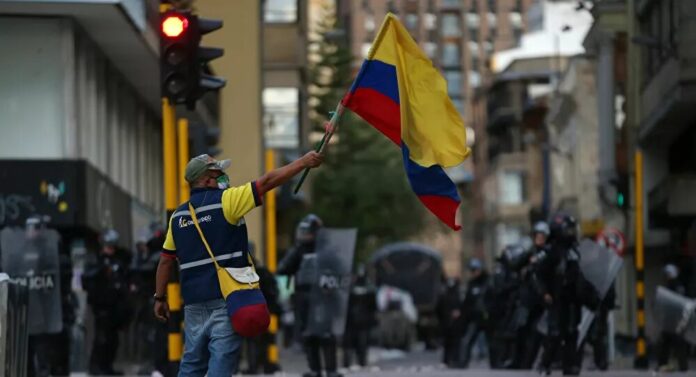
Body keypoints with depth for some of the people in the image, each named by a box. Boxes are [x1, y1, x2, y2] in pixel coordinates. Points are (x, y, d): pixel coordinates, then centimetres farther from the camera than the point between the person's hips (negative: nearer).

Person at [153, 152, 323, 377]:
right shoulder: (225, 201, -7)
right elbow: (268, 182, -7)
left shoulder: (178, 216, 10)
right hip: (225, 297, -6)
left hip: (193, 300, 6)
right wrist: (304, 162, -1)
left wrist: (160, 297, 19)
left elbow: (166, 260, 11)